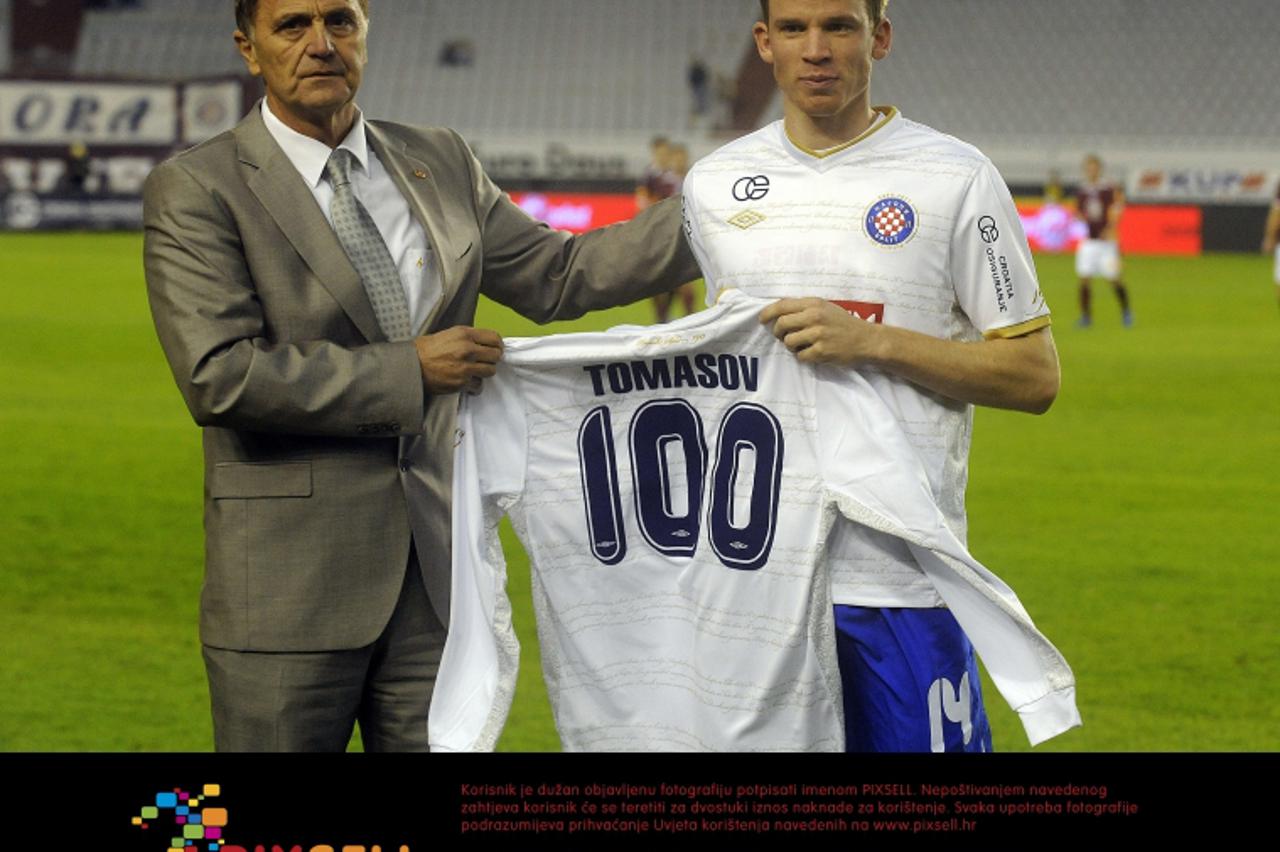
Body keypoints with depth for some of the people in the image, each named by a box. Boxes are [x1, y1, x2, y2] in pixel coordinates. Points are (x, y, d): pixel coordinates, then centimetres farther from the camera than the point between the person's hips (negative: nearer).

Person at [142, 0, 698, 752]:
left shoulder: (439, 164, 12)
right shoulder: (196, 191, -7)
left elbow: (556, 275, 17)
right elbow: (219, 375, -17)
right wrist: (409, 372, -15)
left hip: (437, 573, 5)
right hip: (292, 581, -5)